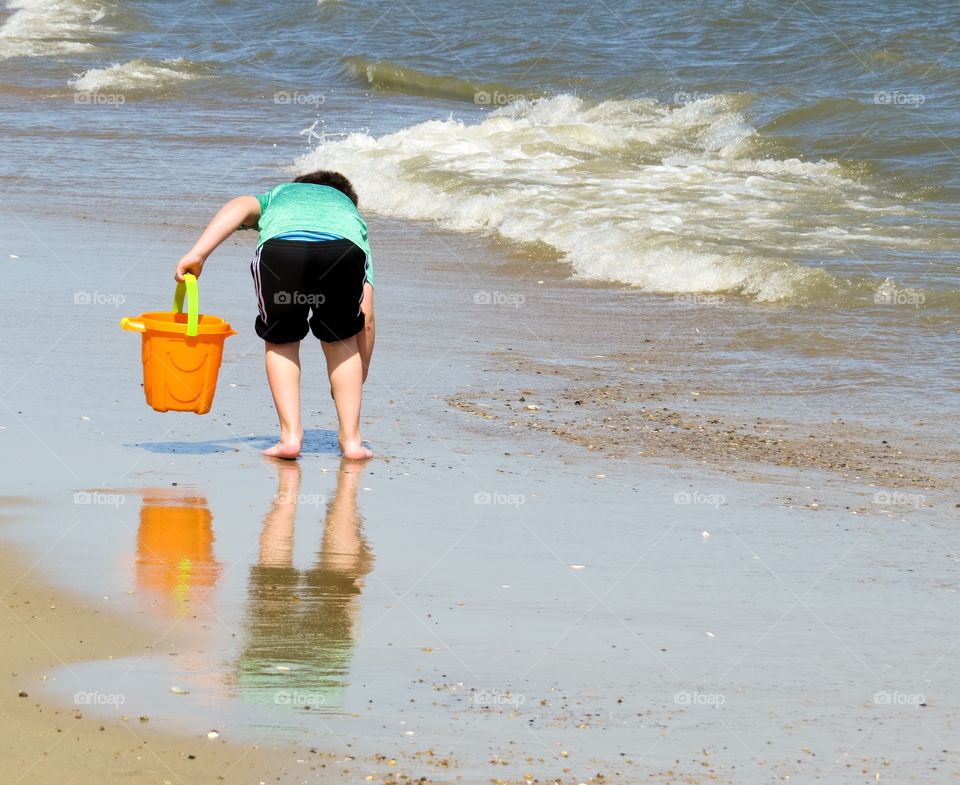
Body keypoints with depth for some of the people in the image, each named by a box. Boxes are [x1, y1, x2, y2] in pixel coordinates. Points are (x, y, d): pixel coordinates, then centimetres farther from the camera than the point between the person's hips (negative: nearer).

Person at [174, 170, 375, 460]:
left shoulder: (277, 196, 44)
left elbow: (241, 207, 16)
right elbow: (366, 317, 35)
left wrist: (196, 254, 5)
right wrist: (356, 383, 42)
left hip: (280, 246, -1)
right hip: (344, 250, 1)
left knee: (281, 341, 24)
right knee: (340, 341, 27)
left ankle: (291, 435, 13)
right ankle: (351, 439, 23)